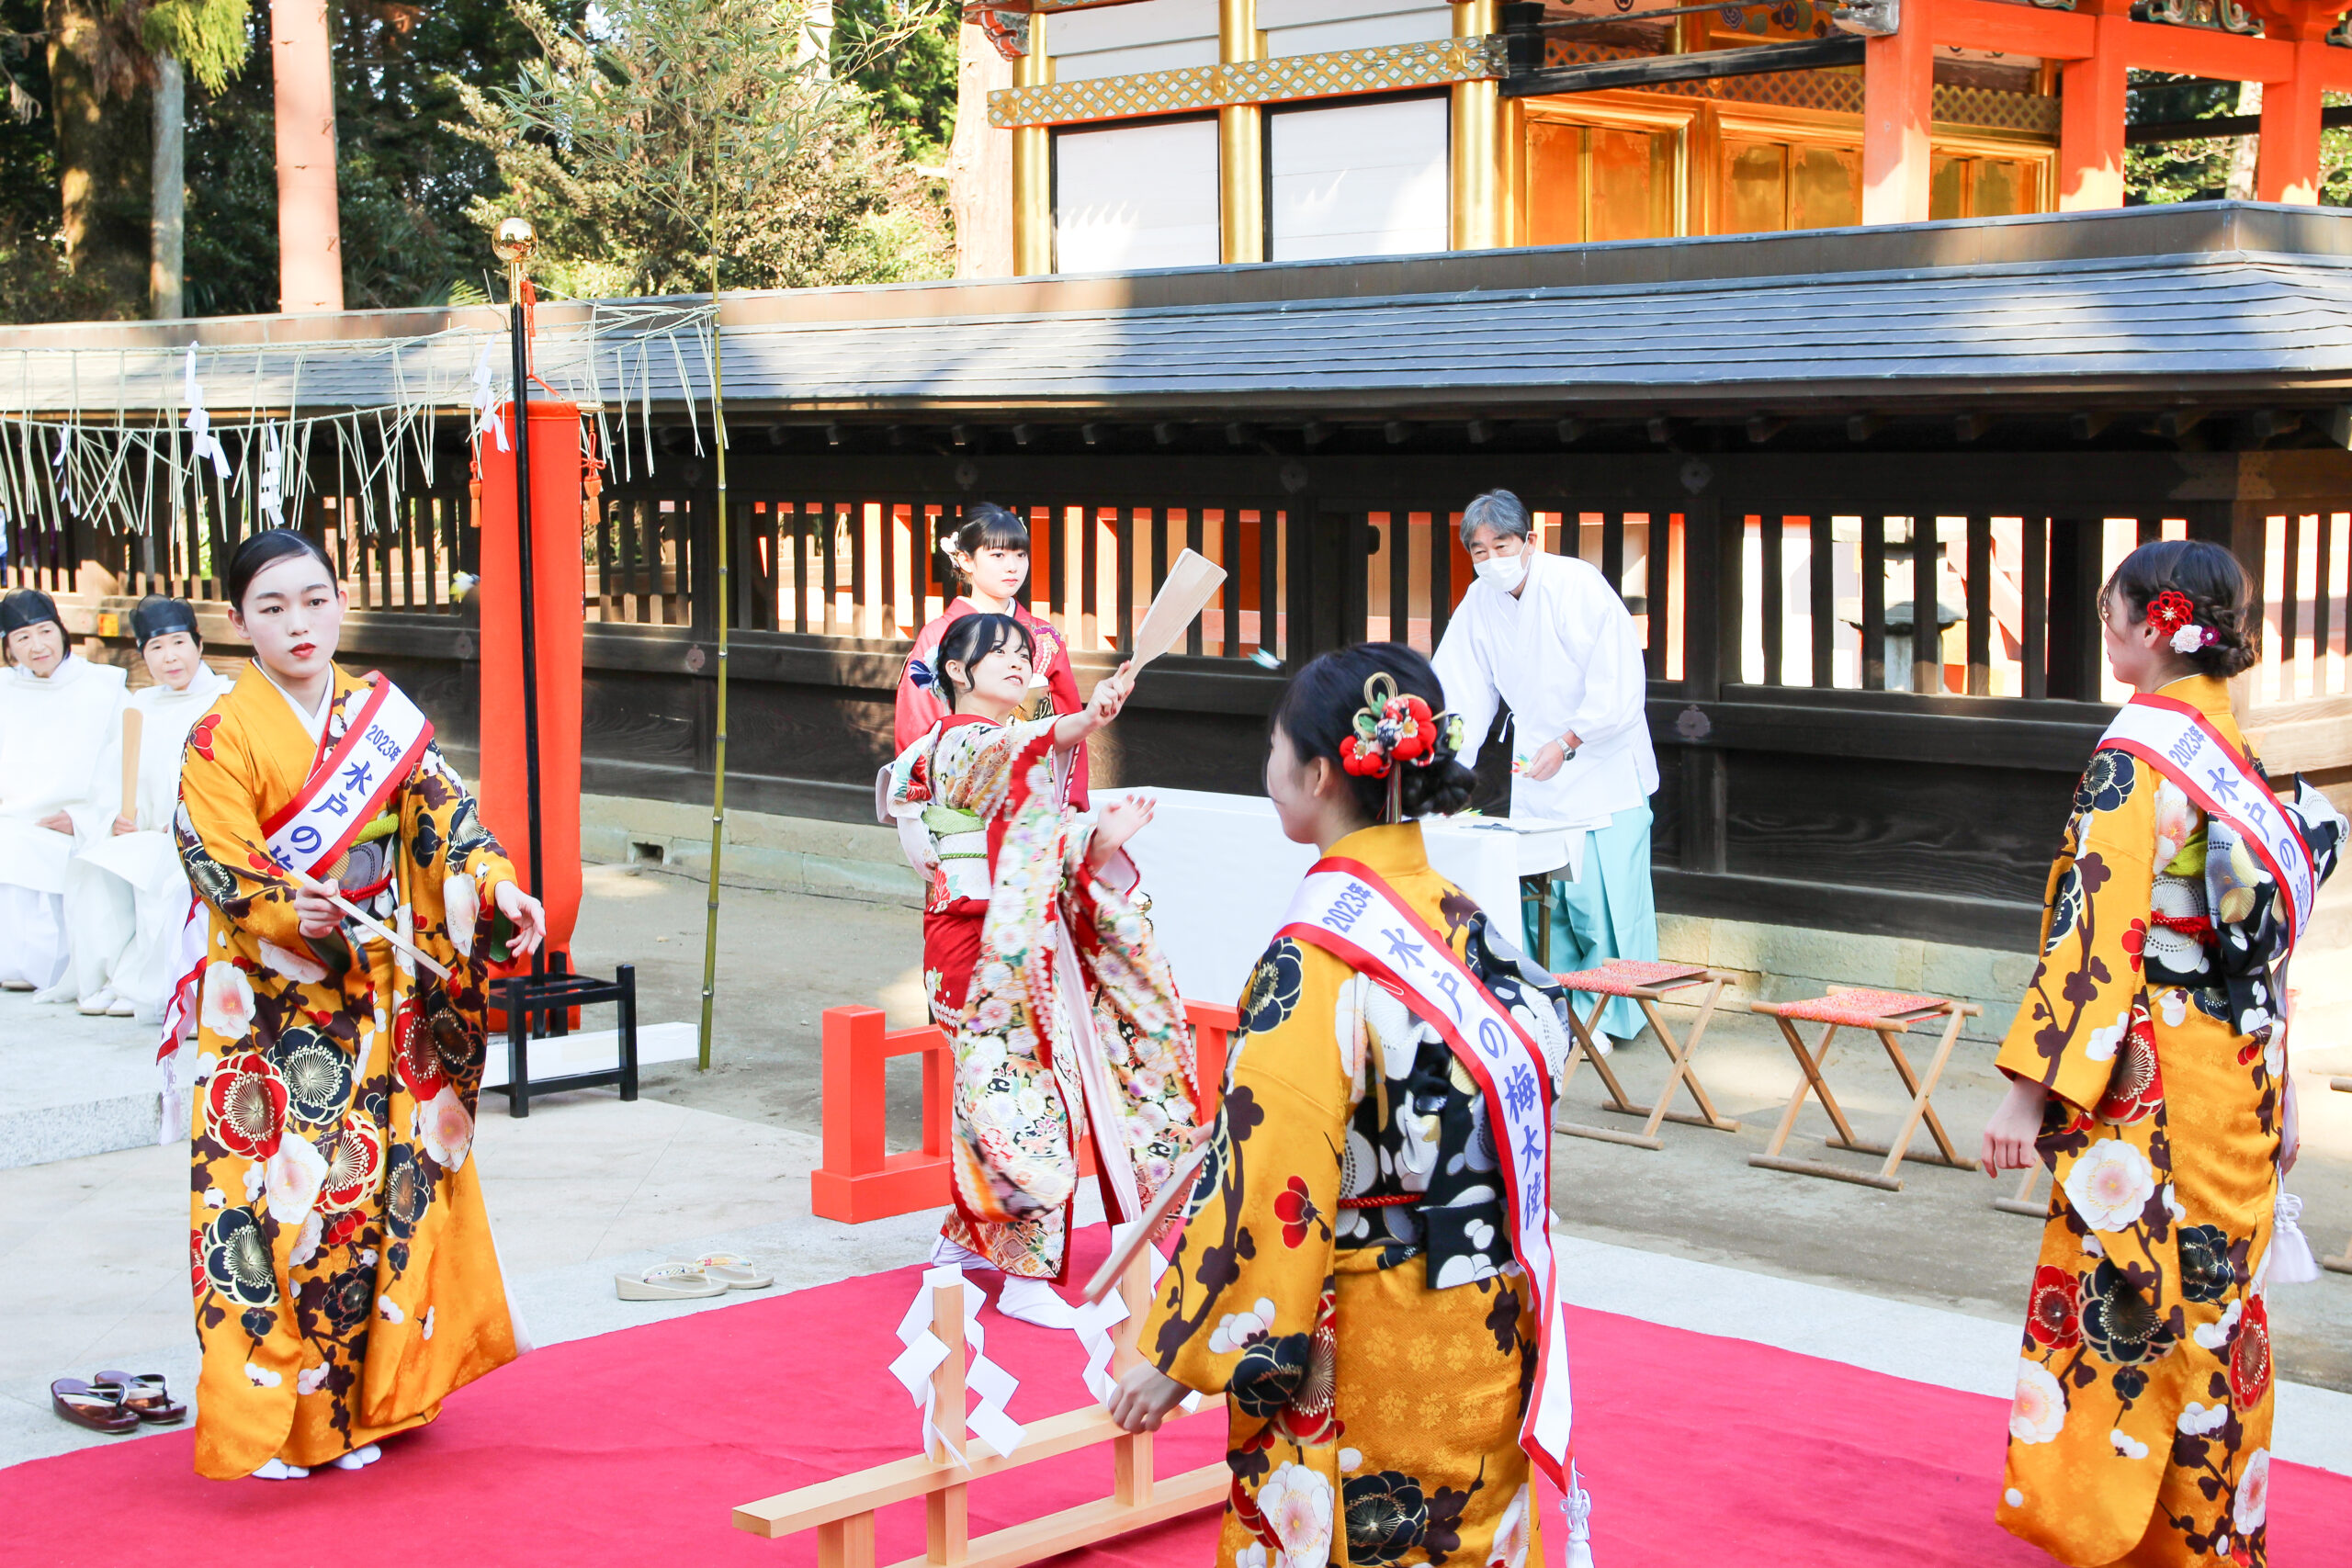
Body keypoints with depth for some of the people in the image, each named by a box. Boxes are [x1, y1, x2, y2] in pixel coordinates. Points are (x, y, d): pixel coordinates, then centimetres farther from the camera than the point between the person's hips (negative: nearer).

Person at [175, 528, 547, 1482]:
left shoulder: (384, 715, 7)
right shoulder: (223, 738, -7)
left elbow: (444, 816, 1)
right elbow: (221, 869, -14)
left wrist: (498, 890, -16)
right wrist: (296, 912, -32)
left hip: (379, 1002, 4)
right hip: (271, 1014, -4)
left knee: (383, 1188, 6)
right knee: (274, 1198, -4)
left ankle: (357, 1403, 19)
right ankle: (270, 1417, 7)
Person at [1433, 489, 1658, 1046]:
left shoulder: (1578, 586, -18)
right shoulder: (1479, 604, 0)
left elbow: (1618, 685, -19)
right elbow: (1460, 699, 1)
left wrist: (1565, 743, -24)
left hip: (1604, 767, -5)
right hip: (1535, 771, 5)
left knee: (1599, 900, -7)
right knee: (1541, 901, 4)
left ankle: (1608, 1018, 6)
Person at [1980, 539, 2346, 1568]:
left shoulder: (2134, 755, -15)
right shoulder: (2243, 749, 8)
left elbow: (2095, 932, -20)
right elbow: (2267, 934, 12)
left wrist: (2030, 1087, -18)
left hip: (2150, 1087, -8)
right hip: (2241, 1080, 8)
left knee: (2125, 1309, 0)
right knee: (2215, 1308, 14)